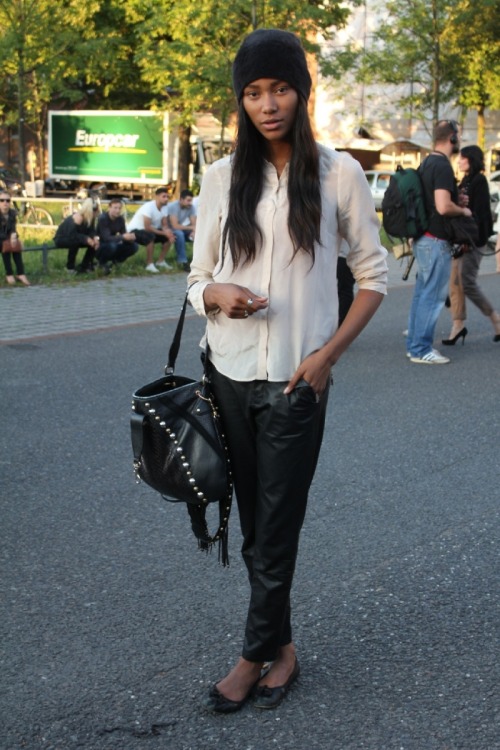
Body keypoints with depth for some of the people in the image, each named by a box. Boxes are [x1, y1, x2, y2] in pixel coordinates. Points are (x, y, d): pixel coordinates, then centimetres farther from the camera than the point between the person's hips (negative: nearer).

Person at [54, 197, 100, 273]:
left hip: (73, 238, 8)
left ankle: (84, 266, 4)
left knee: (94, 242, -9)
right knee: (75, 241, -38)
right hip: (60, 239, -8)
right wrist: (86, 239, -42)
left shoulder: (90, 218, -10)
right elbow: (71, 234, -36)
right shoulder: (77, 218, -33)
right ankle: (70, 266, -18)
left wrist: (95, 237, -32)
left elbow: (91, 231, -10)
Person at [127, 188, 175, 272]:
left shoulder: (163, 207, -2)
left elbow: (165, 225, -4)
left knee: (169, 237, -5)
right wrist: (164, 233, -27)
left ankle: (160, 261, 5)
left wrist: (168, 233, -27)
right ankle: (149, 265, -27)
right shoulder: (149, 207, -27)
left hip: (149, 230, 9)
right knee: (151, 236, -38)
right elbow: (147, 227, -30)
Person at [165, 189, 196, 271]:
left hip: (181, 228, 6)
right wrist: (191, 227, -26)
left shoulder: (191, 207, -9)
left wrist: (194, 231, -34)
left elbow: (194, 224, -11)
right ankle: (183, 262, -32)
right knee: (179, 234, -38)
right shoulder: (173, 206, -26)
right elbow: (175, 226, -32)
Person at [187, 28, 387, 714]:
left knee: (276, 531, 3)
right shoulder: (222, 177, 5)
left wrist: (327, 356, -8)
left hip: (296, 381, -3)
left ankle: (255, 659, 19)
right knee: (256, 528, 11)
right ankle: (282, 647, 26)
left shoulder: (338, 173, -2)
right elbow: (198, 278, 10)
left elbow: (374, 276, 2)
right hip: (231, 376, 3)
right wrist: (217, 294, -14)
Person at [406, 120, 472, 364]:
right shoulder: (443, 166, -18)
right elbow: (443, 206, -27)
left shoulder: (427, 163, 13)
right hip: (436, 240, -10)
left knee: (422, 292, 14)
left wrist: (456, 198, 18)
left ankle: (414, 344, 20)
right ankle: (421, 350, -1)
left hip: (423, 237, 10)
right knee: (433, 295, -5)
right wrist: (463, 210, -9)